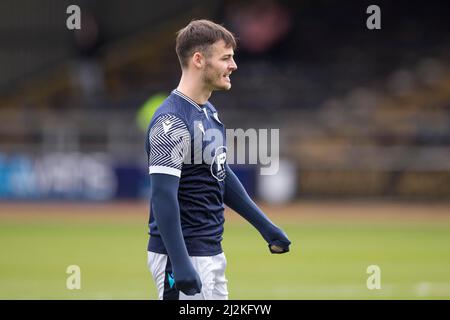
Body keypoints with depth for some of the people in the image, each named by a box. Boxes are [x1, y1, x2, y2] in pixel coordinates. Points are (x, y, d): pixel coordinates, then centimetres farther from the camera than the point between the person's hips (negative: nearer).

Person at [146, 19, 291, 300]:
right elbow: (163, 197, -23)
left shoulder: (209, 112, 12)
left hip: (212, 254, 10)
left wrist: (265, 226, 23)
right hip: (183, 257, -10)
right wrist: (180, 264, -29)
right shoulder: (172, 121, -18)